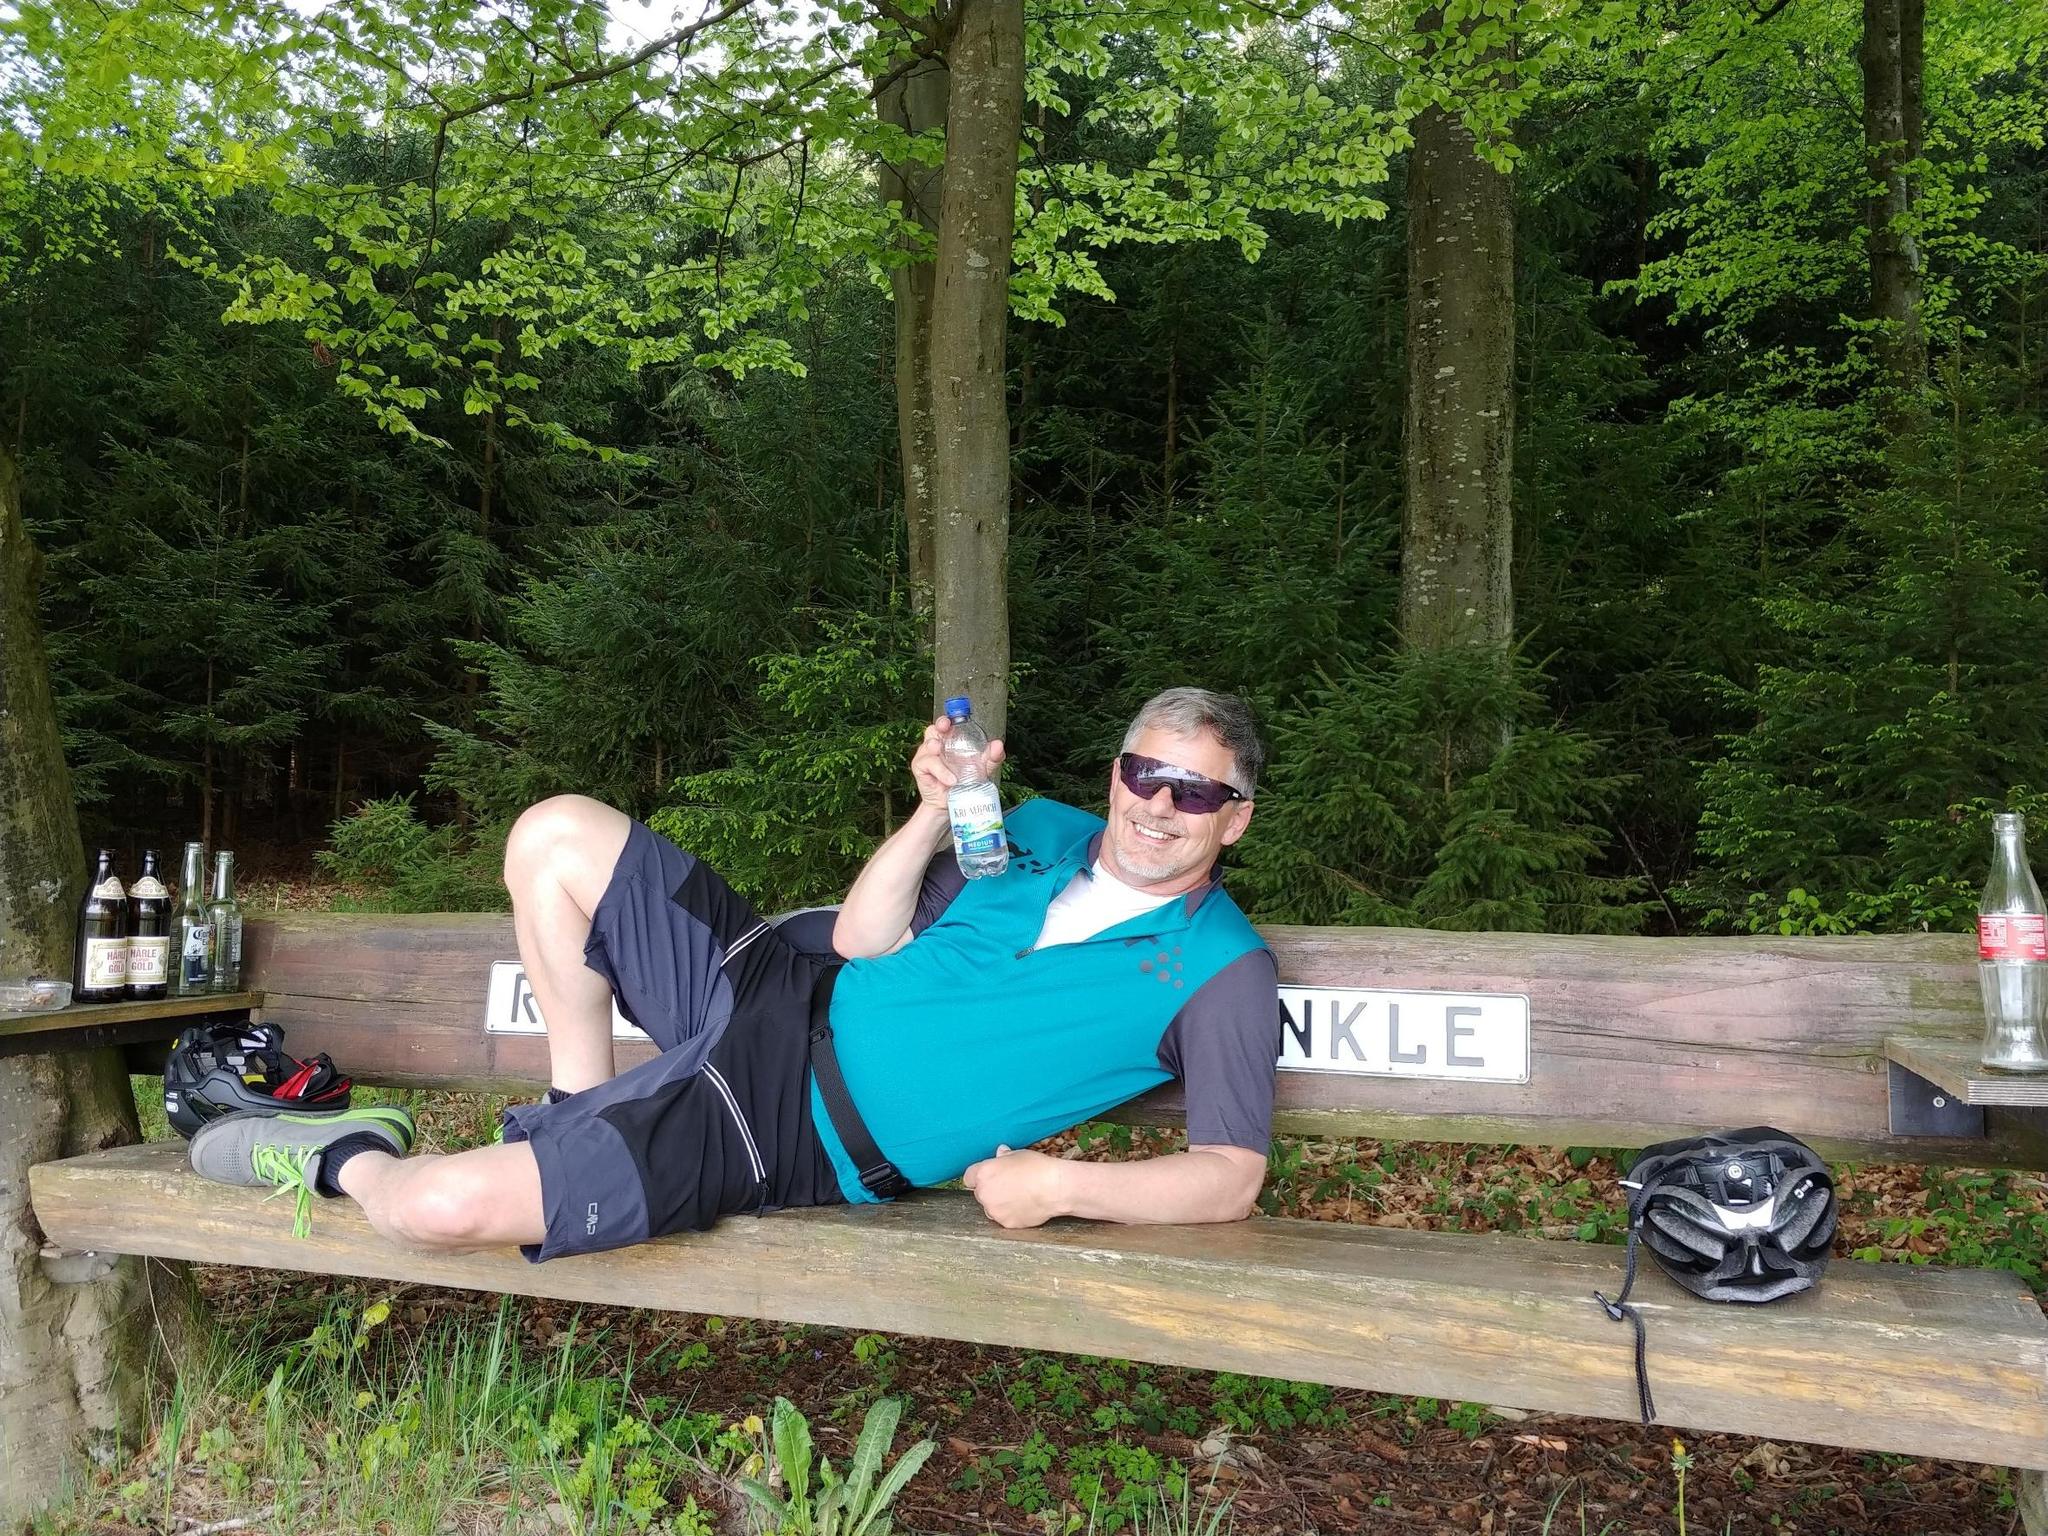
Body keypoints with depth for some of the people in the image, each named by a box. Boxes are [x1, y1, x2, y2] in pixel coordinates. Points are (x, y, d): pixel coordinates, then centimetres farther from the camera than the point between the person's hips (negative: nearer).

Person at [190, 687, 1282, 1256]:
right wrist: (933, 814, -11)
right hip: (787, 1002, 7)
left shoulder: (1220, 972, -9)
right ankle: (583, 1116, 14)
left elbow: (1231, 1179, -13)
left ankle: (347, 1161, 19)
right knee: (558, 833, 3)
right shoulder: (1045, 832, 7)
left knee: (445, 1209, -19)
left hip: (803, 1139, -6)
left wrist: (1062, 1185, -25)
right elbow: (862, 942, 4)